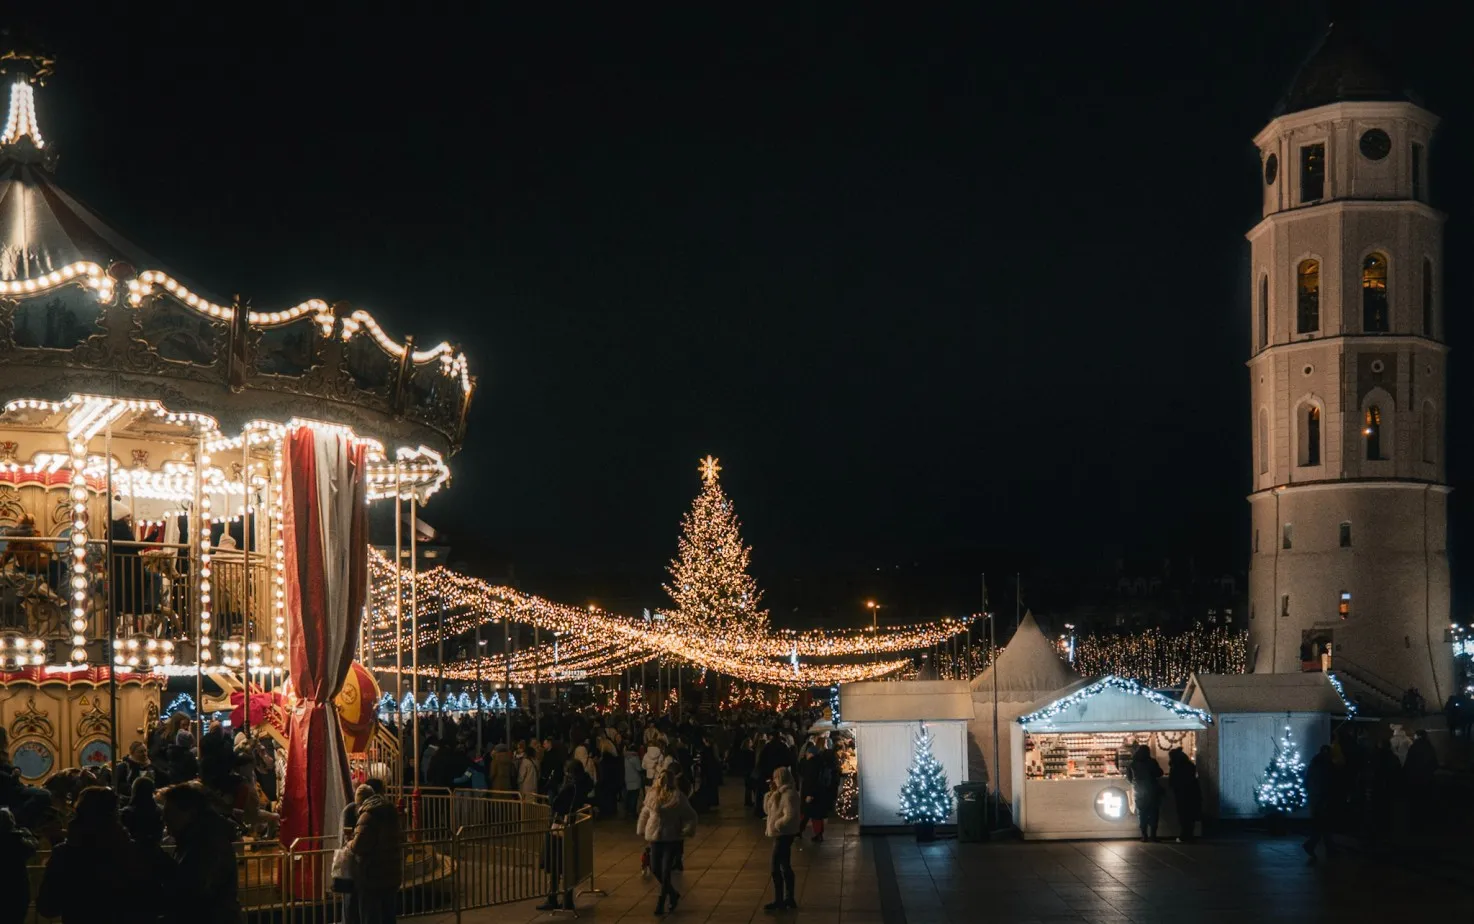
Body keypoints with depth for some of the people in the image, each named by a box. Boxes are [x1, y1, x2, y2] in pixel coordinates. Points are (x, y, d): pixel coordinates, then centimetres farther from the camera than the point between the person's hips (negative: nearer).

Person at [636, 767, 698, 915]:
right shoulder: (652, 794, 2)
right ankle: (673, 894, 30)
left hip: (673, 839, -5)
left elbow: (691, 816, -6)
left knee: (666, 871, -5)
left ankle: (661, 903, 7)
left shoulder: (678, 797, -11)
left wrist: (686, 832, -15)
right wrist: (642, 831, 13)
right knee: (655, 869, 7)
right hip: (655, 837, 5)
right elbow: (645, 813, 15)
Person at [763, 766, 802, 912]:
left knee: (775, 868, -6)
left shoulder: (788, 794, -20)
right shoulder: (780, 793, 11)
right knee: (785, 867, 15)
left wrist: (777, 825, -16)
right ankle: (789, 899, 22)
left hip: (784, 834, -10)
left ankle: (778, 901, -1)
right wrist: (771, 793, 4)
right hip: (781, 834, 10)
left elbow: (789, 816, -27)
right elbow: (767, 809, 14)